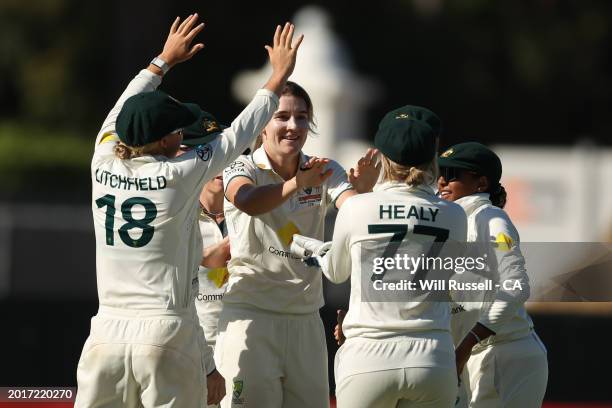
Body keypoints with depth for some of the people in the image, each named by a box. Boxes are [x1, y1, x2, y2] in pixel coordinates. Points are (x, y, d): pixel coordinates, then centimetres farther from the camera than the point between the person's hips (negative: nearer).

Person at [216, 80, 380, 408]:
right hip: (251, 315, -4)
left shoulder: (324, 172, 5)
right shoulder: (243, 169, -5)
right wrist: (295, 184, -46)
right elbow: (248, 202, -30)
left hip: (305, 317, 4)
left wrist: (362, 191, -37)